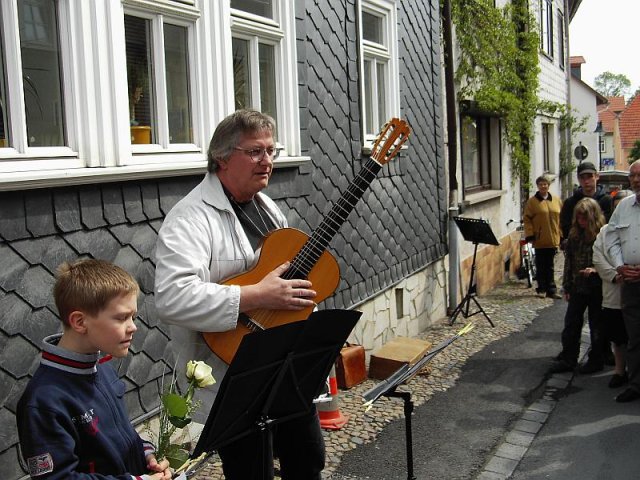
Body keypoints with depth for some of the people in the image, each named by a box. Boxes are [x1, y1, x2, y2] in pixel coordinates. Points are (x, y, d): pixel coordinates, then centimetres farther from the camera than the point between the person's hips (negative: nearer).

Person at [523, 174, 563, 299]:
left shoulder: (556, 200, 10)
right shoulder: (532, 201, -1)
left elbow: (561, 219, 12)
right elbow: (527, 219, -3)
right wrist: (530, 235, -10)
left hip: (553, 239, 3)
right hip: (539, 240, -3)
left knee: (549, 266, 9)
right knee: (541, 266, 4)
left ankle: (551, 290, 12)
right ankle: (542, 289, 13)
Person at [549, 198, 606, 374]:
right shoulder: (574, 234, 5)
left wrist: (595, 269, -27)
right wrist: (567, 286, 9)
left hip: (597, 288, -5)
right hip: (577, 287, 5)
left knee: (597, 326, 8)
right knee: (571, 324, 7)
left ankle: (596, 360, 21)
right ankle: (567, 359, 15)